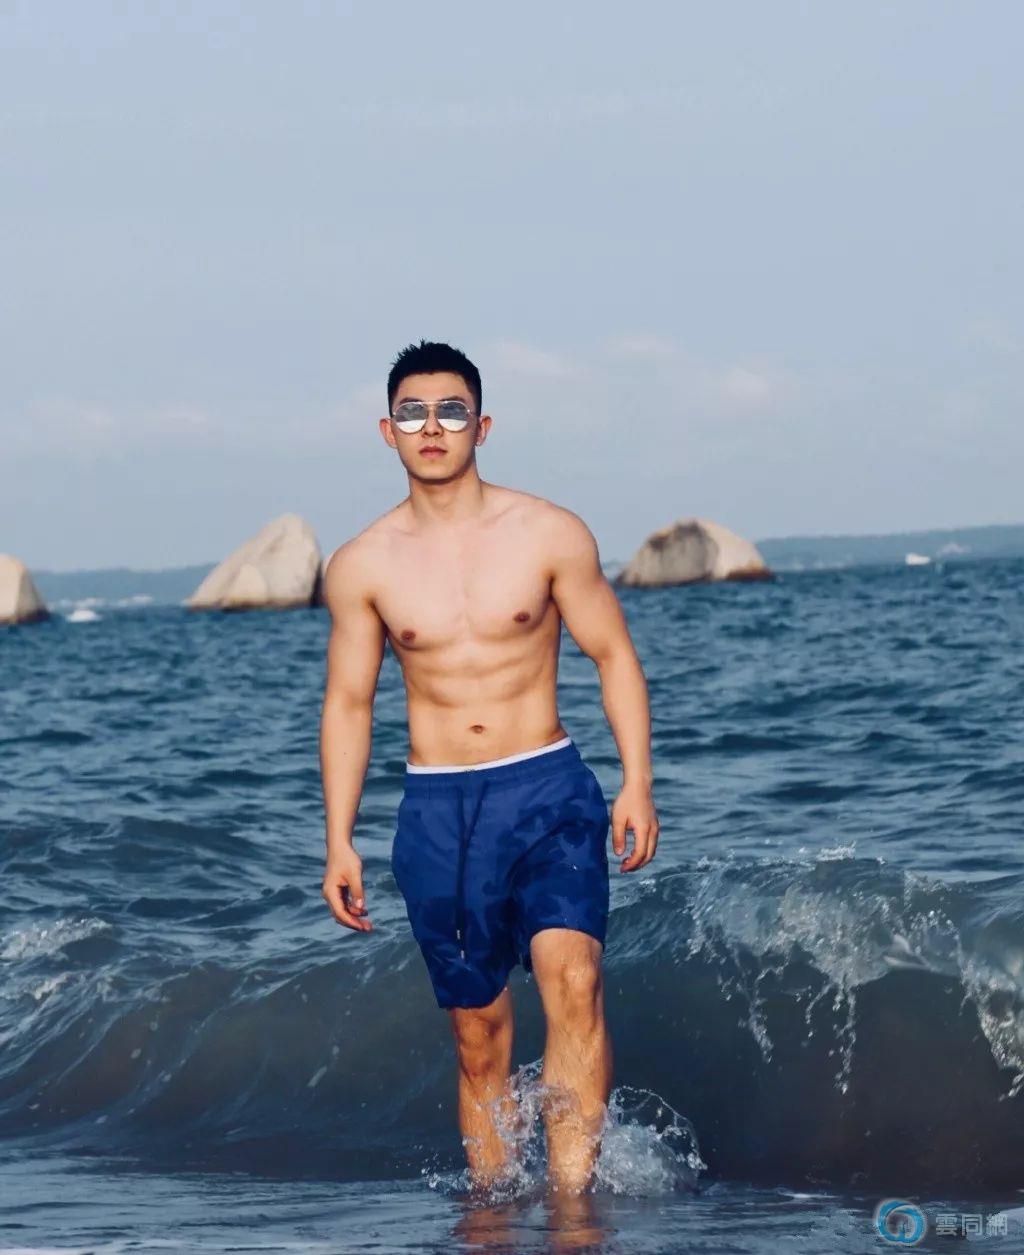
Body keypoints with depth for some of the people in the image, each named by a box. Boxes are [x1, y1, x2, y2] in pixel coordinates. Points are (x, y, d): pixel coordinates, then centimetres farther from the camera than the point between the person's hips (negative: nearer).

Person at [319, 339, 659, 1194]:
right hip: (438, 811, 2)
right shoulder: (361, 567, 3)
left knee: (573, 979, -22)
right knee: (479, 1034, 5)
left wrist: (638, 782, -7)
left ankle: (573, 1203, -23)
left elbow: (614, 655, 4)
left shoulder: (550, 535, 0)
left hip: (548, 790, -2)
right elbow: (348, 704, 10)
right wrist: (339, 842, 5)